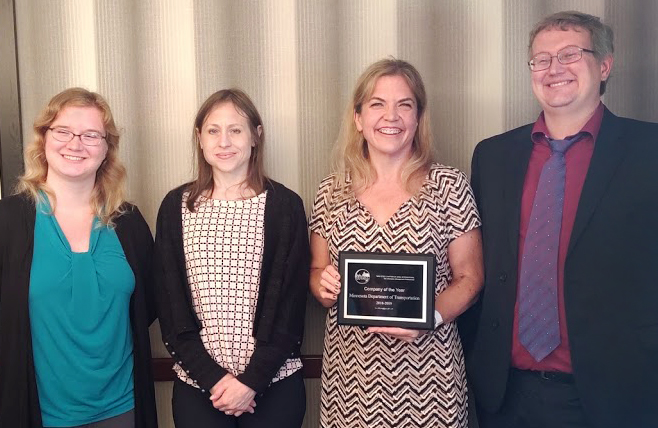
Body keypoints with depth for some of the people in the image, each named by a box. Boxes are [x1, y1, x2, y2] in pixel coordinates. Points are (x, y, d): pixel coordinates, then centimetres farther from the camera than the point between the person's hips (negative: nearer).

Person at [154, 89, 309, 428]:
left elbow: (290, 303, -6)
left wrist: (252, 380, -12)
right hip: (196, 385, 1)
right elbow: (170, 308, -1)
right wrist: (212, 377, -10)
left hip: (274, 382, -1)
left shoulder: (285, 205, -5)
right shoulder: (176, 207, 0)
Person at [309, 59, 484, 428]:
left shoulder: (450, 186, -4)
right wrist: (324, 285, -10)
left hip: (426, 373, -1)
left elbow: (469, 278, -1)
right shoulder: (331, 193, 2)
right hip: (349, 369, 2)